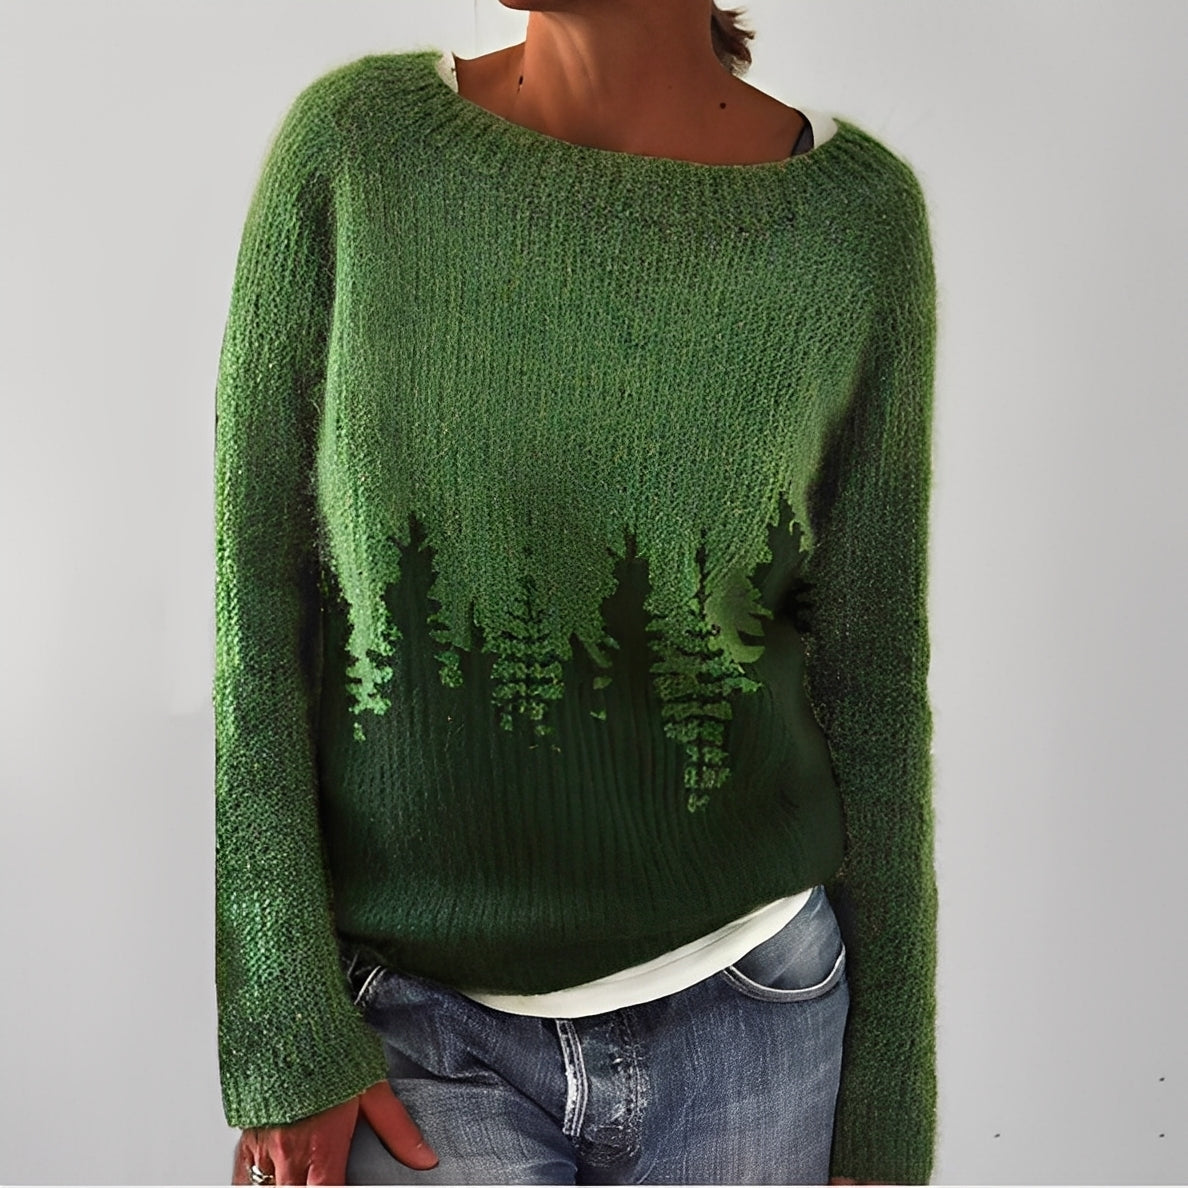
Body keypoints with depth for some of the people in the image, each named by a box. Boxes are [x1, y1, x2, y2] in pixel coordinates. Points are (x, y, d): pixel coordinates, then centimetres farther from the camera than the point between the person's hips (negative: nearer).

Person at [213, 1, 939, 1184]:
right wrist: (285, 1045, -8)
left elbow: (870, 684, -2)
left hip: (750, 1013, 1)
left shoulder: (856, 214, -8)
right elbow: (252, 611, -6)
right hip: (420, 1029, 0)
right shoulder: (350, 145, -8)